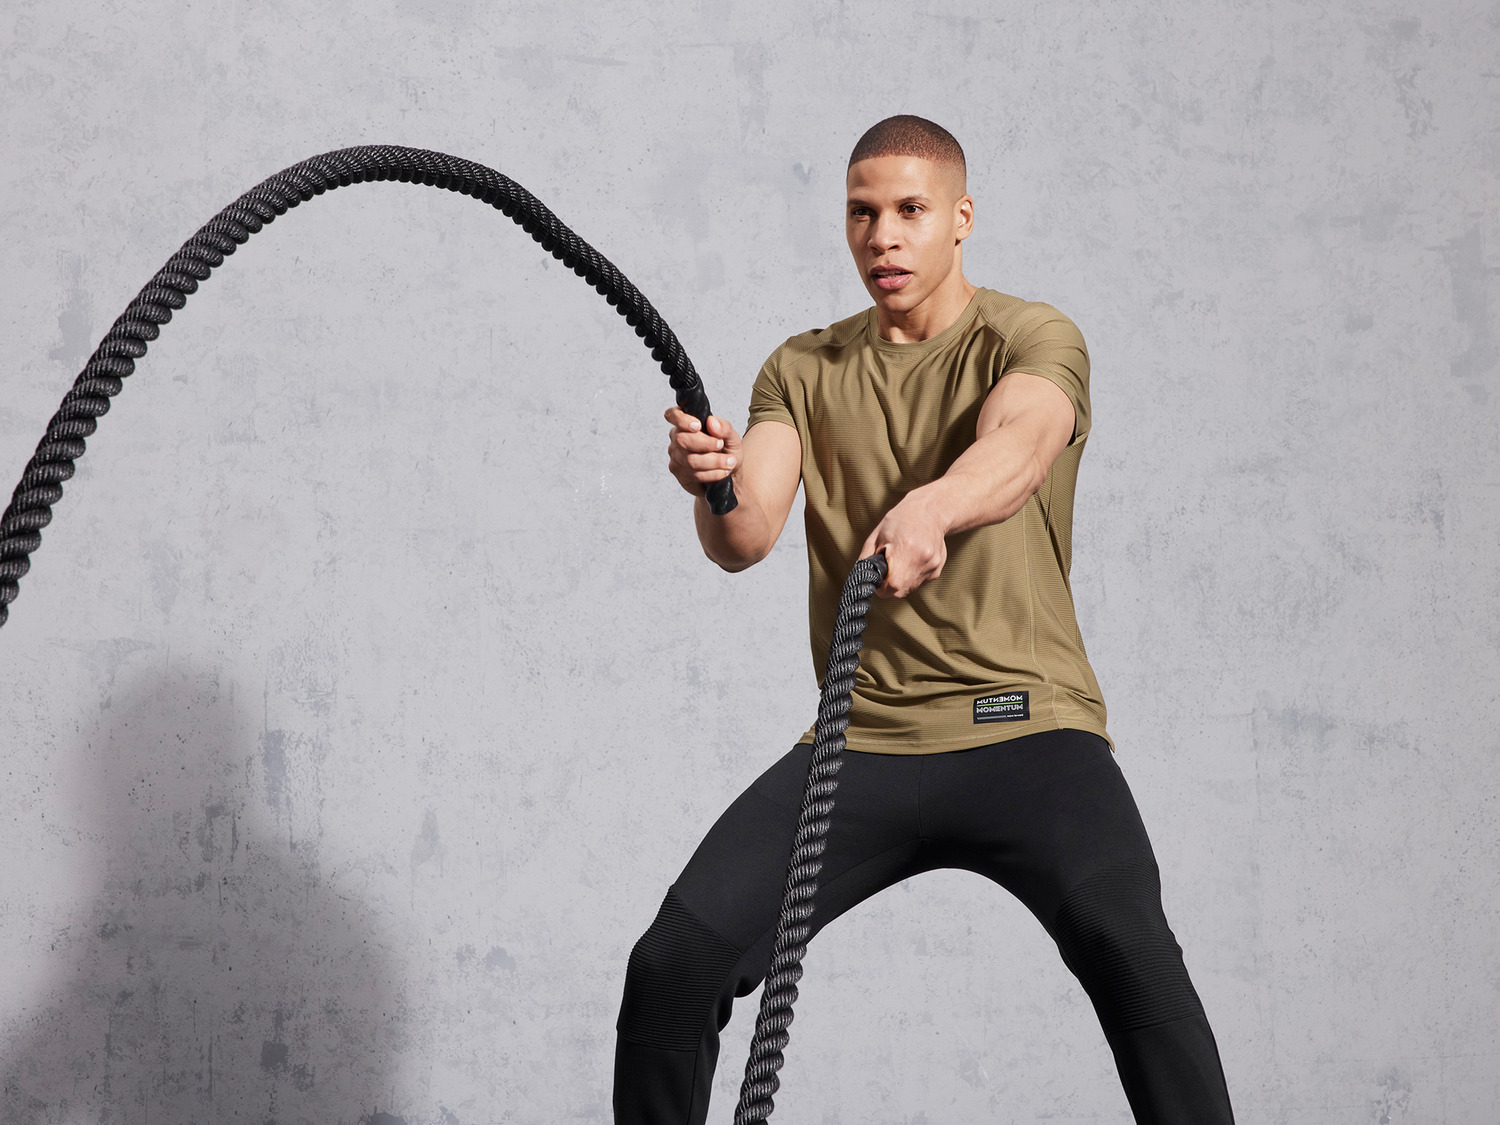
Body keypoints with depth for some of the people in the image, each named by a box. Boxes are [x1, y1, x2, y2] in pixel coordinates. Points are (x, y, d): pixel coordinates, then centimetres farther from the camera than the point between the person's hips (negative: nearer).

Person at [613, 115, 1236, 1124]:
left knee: (1124, 941, -30)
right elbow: (746, 537, -4)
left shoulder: (1032, 339, 0)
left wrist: (928, 508, -47)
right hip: (861, 741, 3)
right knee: (673, 963, -10)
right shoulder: (804, 369, 12)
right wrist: (714, 484, -28)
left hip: (1025, 729, -3)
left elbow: (1016, 449, -24)